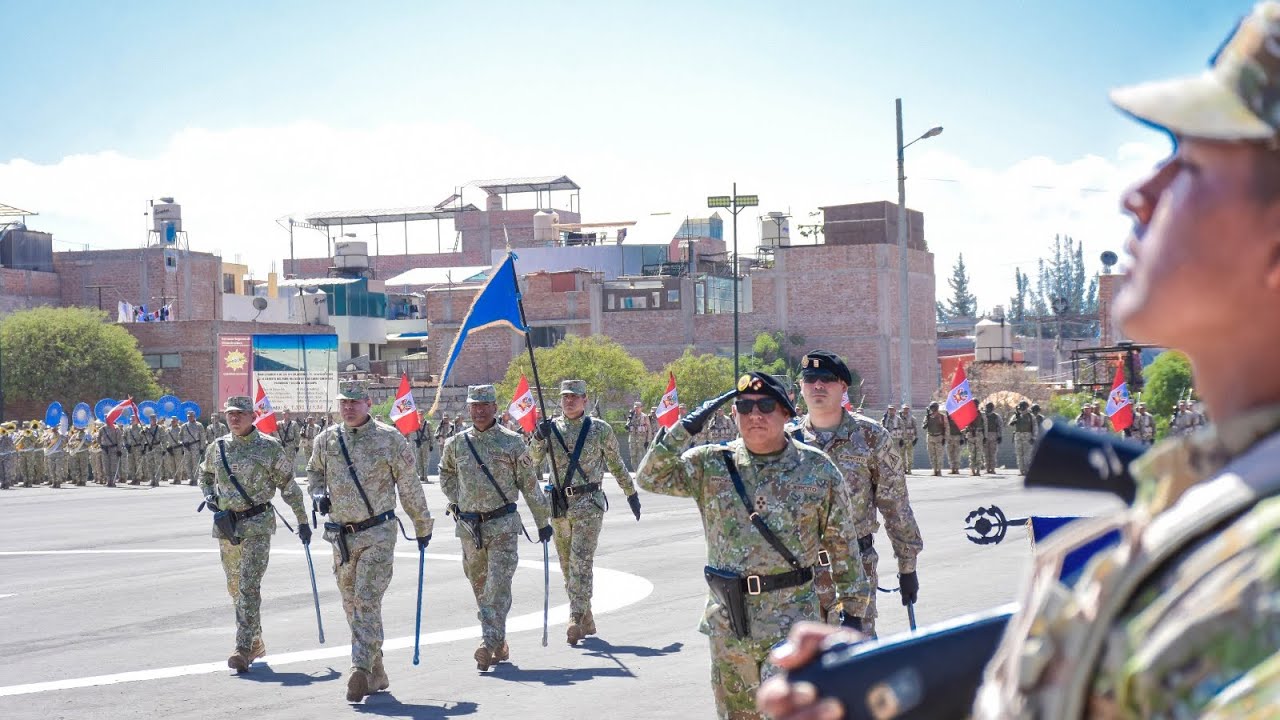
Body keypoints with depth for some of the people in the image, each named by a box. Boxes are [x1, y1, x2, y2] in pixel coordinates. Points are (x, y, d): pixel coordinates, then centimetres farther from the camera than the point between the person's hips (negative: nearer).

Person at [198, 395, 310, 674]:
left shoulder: (269, 447, -4)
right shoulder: (217, 448, 8)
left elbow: (288, 486, 1)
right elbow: (205, 474, 28)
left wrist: (302, 521, 2)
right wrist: (208, 495, 8)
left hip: (257, 525, -5)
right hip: (225, 525, 5)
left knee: (249, 587, -14)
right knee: (235, 588, 12)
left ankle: (244, 649, -15)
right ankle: (255, 643, 26)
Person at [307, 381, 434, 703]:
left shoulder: (389, 439, -5)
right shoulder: (326, 439, 6)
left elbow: (409, 487, 1)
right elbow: (314, 471, 24)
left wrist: (422, 527, 6)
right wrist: (318, 494, 3)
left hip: (378, 533, -5)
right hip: (341, 535, 5)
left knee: (367, 602, -15)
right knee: (351, 605, 9)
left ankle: (361, 670, -20)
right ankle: (376, 673, 19)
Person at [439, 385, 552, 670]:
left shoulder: (512, 442, -2)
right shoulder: (456, 443, 6)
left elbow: (529, 484, 2)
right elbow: (446, 473, 26)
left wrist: (542, 521, 5)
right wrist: (455, 502, 13)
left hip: (503, 525, -4)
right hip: (469, 527, 4)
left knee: (498, 585, -12)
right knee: (480, 587, 10)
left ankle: (490, 643, -17)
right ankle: (499, 644, 21)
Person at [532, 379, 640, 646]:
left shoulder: (599, 429, 1)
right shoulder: (550, 429, 6)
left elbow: (616, 464, 12)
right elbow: (533, 464, -1)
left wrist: (631, 494, 18)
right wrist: (539, 439, -18)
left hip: (589, 504, -4)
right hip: (559, 505, 4)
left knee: (580, 561, -15)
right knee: (567, 565, 9)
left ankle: (575, 621, -19)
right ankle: (587, 621, 20)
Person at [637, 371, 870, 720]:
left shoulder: (817, 469, -1)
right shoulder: (712, 465, 3)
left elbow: (842, 543, 4)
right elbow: (651, 478, -4)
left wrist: (852, 608, 4)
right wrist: (685, 428, -13)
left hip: (791, 618, -3)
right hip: (727, 620, 3)